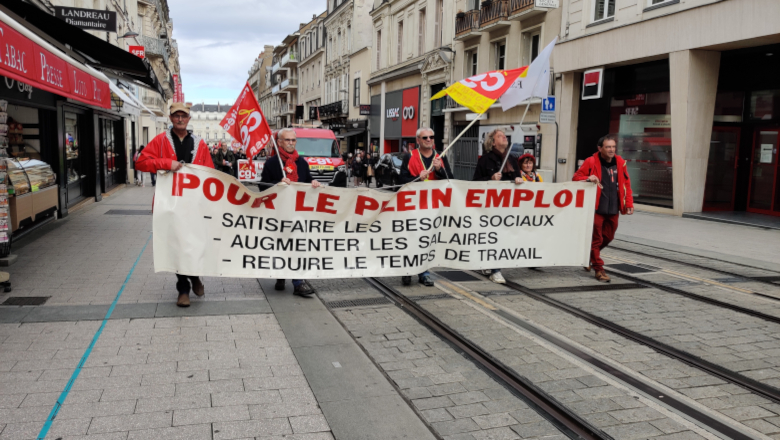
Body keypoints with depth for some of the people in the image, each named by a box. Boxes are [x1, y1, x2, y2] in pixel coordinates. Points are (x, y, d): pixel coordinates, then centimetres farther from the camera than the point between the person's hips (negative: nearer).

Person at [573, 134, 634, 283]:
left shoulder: (620, 162, 6)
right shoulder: (591, 162, -7)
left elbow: (626, 184, 11)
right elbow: (576, 178, -2)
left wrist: (629, 204, 6)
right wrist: (588, 179, -23)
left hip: (613, 209, 5)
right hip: (596, 208, -5)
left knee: (608, 237, 17)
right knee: (596, 238, -1)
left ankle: (590, 255, 40)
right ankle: (598, 269, 10)